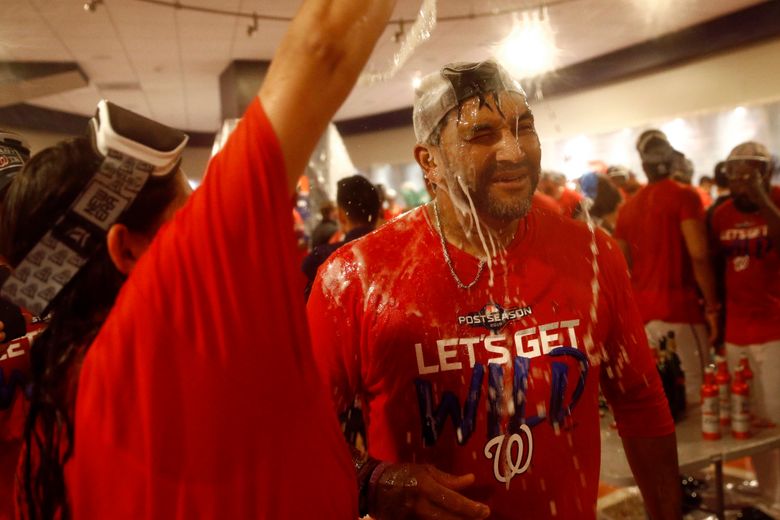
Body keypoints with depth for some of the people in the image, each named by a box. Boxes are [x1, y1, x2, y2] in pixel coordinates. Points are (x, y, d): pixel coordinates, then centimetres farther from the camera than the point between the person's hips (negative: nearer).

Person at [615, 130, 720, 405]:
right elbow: (698, 255, -15)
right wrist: (712, 305, -7)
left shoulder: (628, 207, 10)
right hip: (679, 308, -6)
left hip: (643, 310, 6)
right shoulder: (684, 196, -6)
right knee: (694, 388, 0)